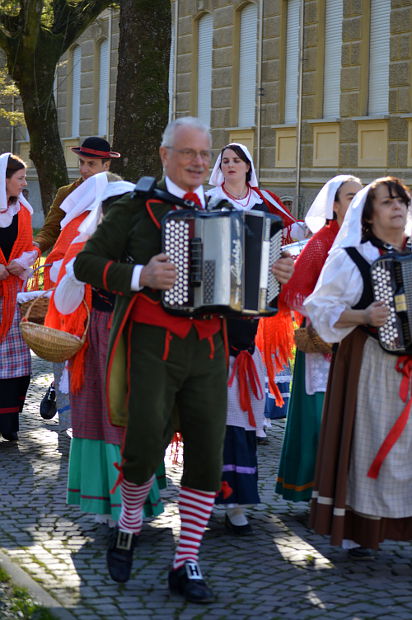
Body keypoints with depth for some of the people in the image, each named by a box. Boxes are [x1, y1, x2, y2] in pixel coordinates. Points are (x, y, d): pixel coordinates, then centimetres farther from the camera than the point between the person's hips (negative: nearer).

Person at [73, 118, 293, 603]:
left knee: (207, 455, 0)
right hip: (152, 344, -4)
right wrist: (140, 276, -18)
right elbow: (86, 263, -3)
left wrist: (274, 275, 4)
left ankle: (185, 564, 10)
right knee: (144, 449, -11)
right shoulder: (136, 206, 1)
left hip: (208, 347, 4)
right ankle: (129, 523, 21)